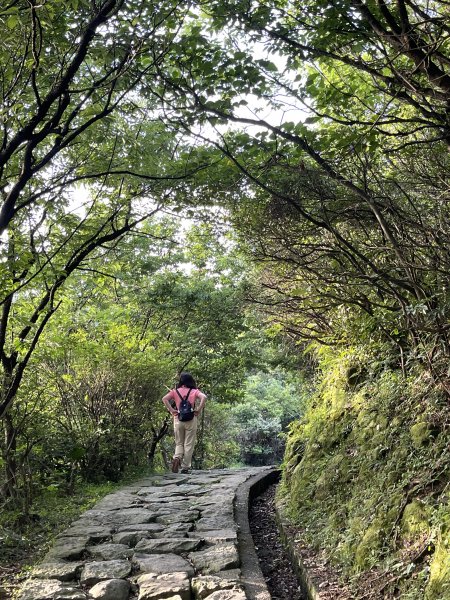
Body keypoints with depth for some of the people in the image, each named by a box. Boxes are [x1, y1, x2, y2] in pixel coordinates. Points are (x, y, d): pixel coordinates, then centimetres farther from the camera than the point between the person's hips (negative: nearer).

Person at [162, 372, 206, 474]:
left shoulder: (175, 391, 7)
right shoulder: (194, 391, 4)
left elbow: (164, 399, -6)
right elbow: (204, 397, -13)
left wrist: (171, 410, -4)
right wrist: (199, 410, -8)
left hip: (178, 419, 1)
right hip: (191, 419, -1)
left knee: (179, 443, 14)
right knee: (189, 445, 5)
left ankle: (177, 458, -13)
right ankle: (185, 467, 5)